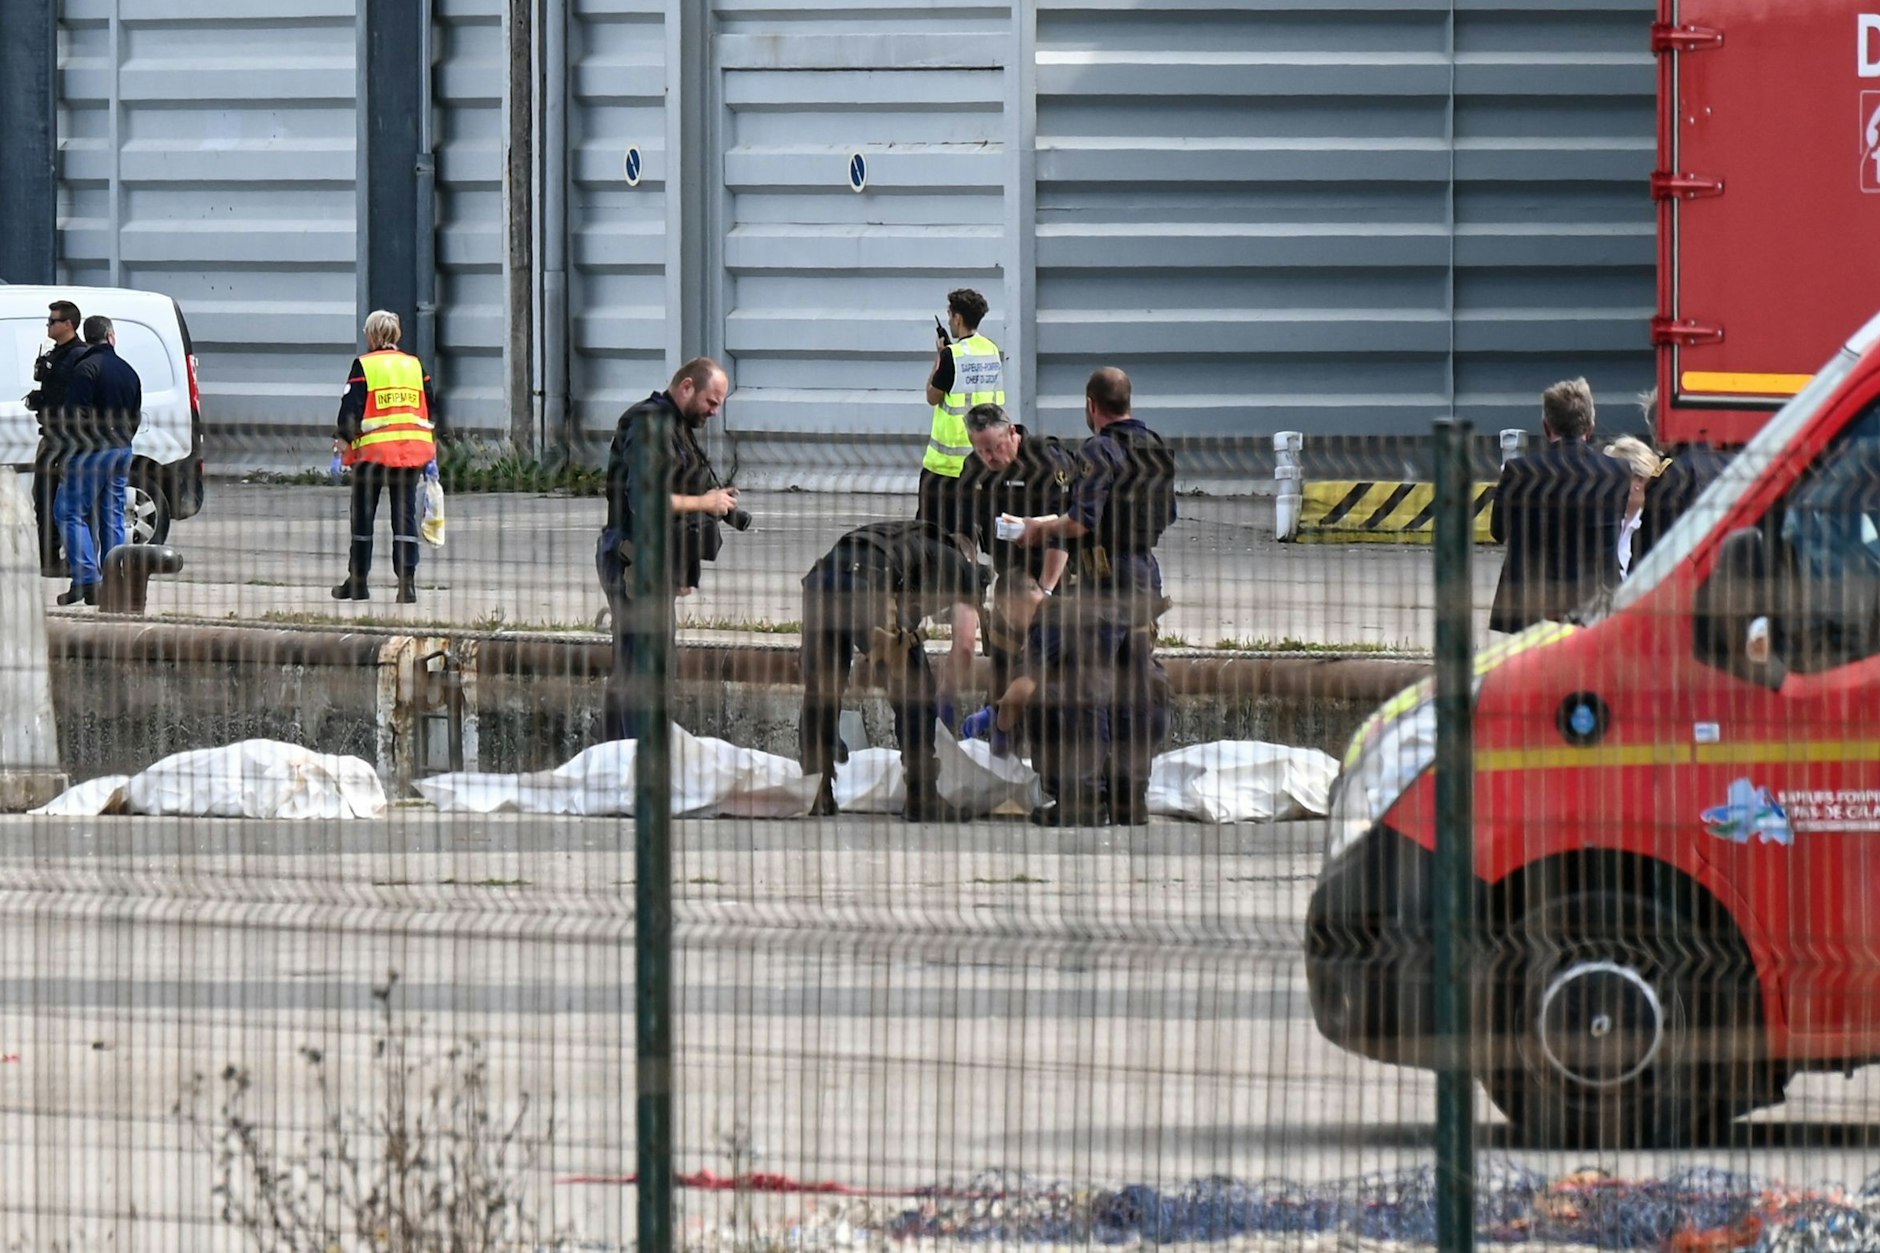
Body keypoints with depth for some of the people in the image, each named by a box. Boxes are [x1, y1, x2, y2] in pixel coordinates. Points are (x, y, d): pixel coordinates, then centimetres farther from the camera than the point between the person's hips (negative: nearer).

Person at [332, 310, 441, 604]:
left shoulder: (363, 366, -3)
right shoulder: (415, 365, 10)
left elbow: (352, 409, -8)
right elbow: (432, 411, 13)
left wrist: (342, 440, 0)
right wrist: (431, 454, 18)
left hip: (373, 450, -3)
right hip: (413, 453, 3)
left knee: (363, 516, 8)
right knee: (405, 515, 4)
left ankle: (357, 582, 14)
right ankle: (407, 582, -6)